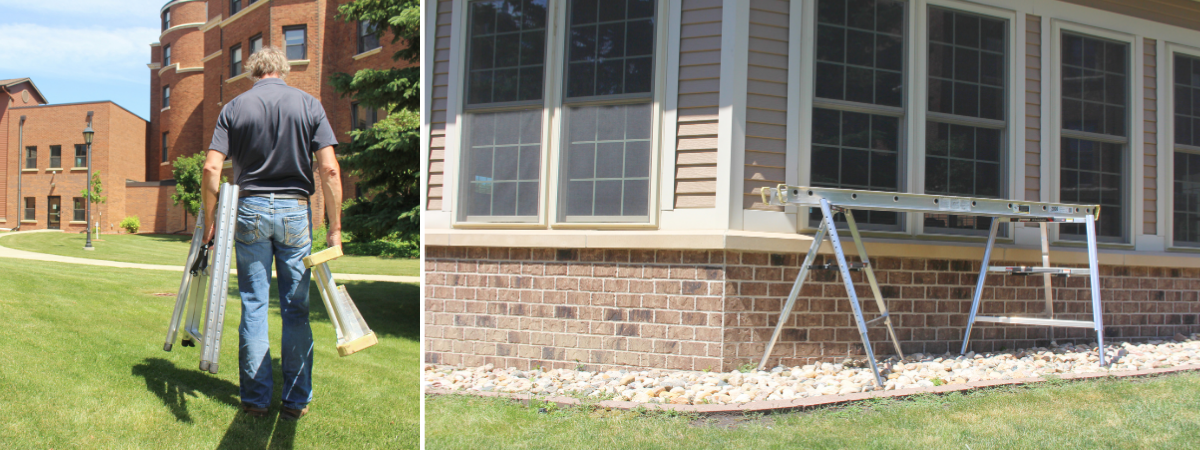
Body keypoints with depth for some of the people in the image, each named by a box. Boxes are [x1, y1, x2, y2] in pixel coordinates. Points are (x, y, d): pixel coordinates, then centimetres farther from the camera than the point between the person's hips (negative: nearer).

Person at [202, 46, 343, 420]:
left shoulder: (235, 108, 3)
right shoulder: (309, 104, 2)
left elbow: (211, 169, -5)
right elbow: (329, 170, -6)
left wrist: (210, 220, 4)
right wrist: (335, 228, -3)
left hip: (251, 209, 1)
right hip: (295, 210, 0)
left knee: (254, 306, 7)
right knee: (296, 308, 5)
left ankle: (256, 398, 10)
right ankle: (296, 400, 8)